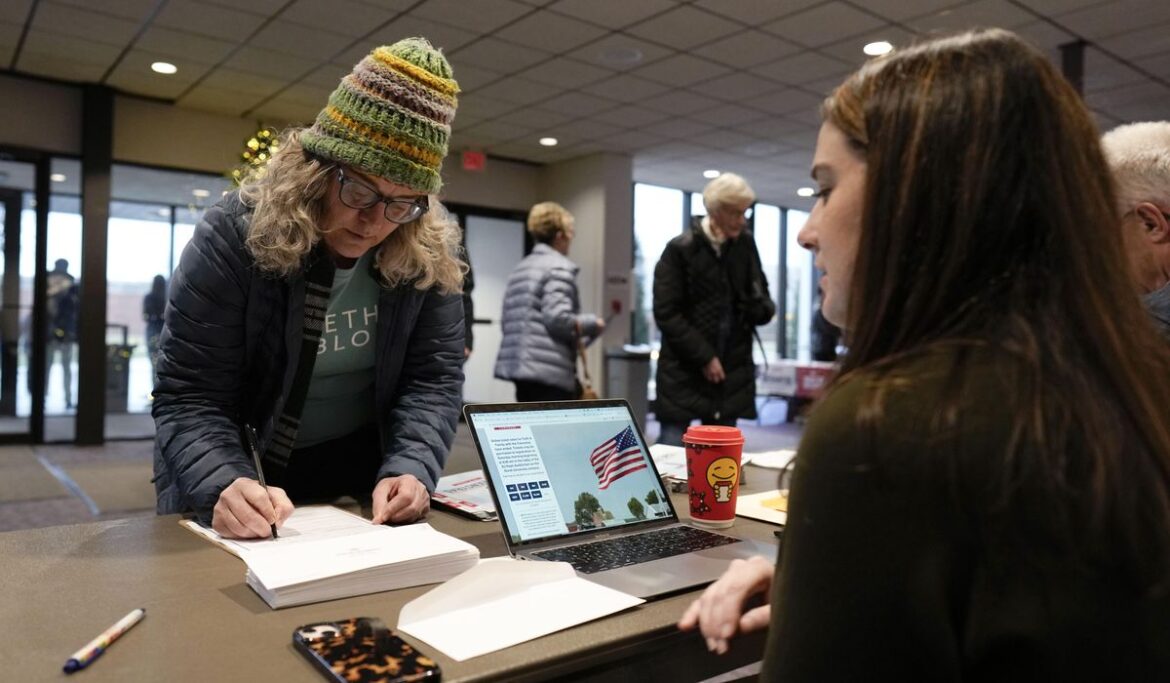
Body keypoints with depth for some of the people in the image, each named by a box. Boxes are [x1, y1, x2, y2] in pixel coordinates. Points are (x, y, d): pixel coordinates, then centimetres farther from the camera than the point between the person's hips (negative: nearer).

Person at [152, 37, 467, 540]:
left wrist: (410, 469, -25)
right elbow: (188, 397, -17)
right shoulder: (232, 237, -17)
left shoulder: (430, 252, -10)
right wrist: (224, 487, -34)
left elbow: (434, 376, -8)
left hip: (361, 482, 1)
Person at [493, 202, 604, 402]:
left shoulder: (519, 269, 18)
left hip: (518, 365, 9)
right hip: (549, 369, -9)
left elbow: (507, 320, 17)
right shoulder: (559, 268, -8)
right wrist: (593, 323, -3)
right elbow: (557, 318, -19)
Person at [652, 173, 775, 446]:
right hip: (684, 372, -4)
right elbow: (666, 313, -11)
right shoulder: (681, 249, -8)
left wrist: (764, 307, -9)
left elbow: (760, 295, 16)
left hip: (732, 371, 4)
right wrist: (703, 356, -13)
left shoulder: (746, 244, 6)